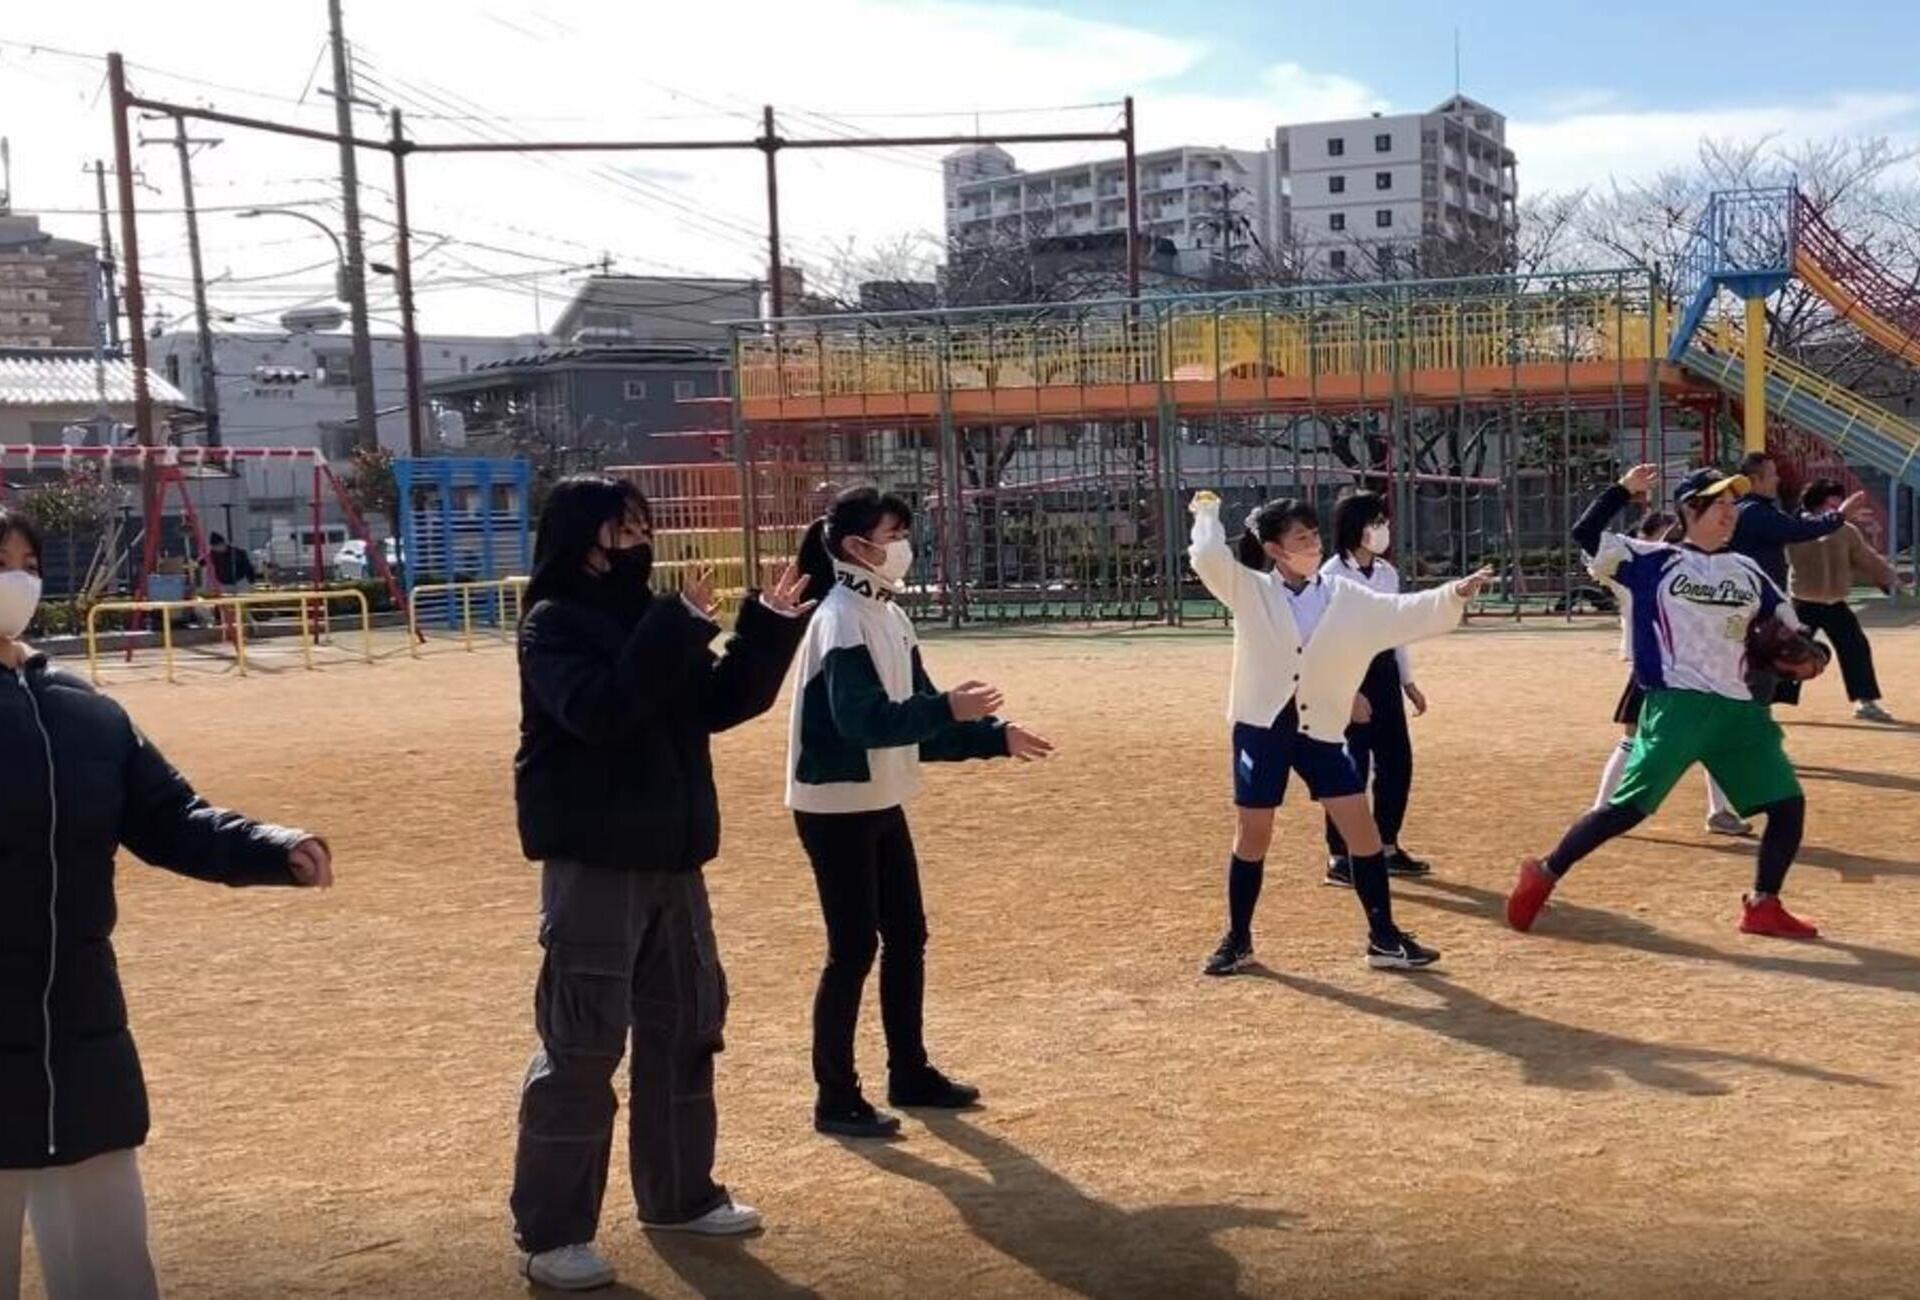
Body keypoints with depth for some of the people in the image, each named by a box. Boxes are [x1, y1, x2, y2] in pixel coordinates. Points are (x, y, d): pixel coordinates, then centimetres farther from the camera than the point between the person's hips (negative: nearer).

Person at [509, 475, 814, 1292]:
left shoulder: (648, 618, 12)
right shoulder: (553, 624, -11)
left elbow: (722, 702, 10)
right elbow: (600, 710, -27)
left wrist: (769, 627, -1)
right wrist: (681, 628, -28)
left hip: (670, 854, 9)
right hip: (594, 858, -8)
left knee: (685, 1023, 16)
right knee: (582, 1043, -7)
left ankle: (679, 1195, 31)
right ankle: (550, 1233, 3)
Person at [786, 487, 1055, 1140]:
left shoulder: (891, 616, 10)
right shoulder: (841, 618, -17)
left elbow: (914, 716, 12)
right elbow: (860, 719, -26)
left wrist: (995, 737, 4)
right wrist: (946, 709, -26)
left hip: (882, 804, 9)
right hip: (835, 809, -9)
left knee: (906, 937, 14)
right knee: (853, 949, -3)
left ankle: (910, 1074, 28)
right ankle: (836, 1099, 8)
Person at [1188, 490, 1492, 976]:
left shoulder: (1346, 599, 3)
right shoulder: (1250, 592, -3)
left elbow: (1405, 614, -3)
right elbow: (1209, 558, -17)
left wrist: (1453, 595, -16)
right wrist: (1208, 513, -4)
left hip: (1320, 730, 2)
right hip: (1262, 727, -2)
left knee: (1363, 827, -2)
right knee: (1252, 836, 4)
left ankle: (1384, 940, 9)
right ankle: (1238, 940, 20)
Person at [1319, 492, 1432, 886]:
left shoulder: (1388, 573, 10)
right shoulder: (1331, 575, -13)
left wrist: (1408, 682, 16)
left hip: (1385, 670, 8)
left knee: (1397, 762, 9)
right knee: (1351, 768, -5)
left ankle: (1387, 848, 23)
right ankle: (1339, 857, 4)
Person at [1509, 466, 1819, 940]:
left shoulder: (1747, 571, 16)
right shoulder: (1654, 561, 1)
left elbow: (1786, 624, 22)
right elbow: (1587, 536, -8)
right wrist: (1625, 488, -11)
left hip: (1740, 710, 6)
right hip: (1677, 707, -6)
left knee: (1788, 802, 2)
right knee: (1630, 807, -12)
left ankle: (1763, 907, 14)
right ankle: (1543, 875, 0)